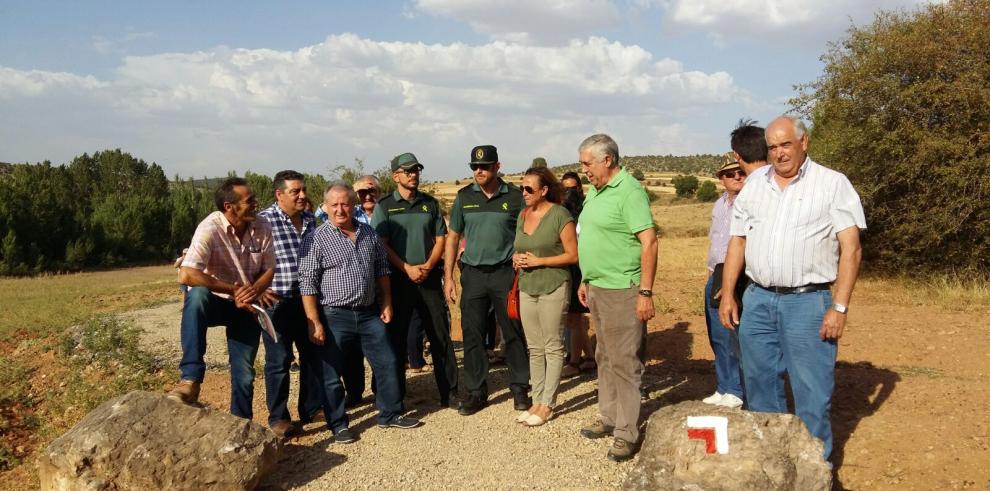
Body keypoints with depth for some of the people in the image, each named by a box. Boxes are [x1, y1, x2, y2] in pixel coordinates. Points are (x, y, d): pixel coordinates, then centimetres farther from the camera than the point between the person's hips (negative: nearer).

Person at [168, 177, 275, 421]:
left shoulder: (262, 228, -8)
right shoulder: (210, 229, -23)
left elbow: (269, 269, 2)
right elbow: (187, 275, -32)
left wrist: (254, 290, -20)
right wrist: (232, 289, -29)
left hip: (247, 306, 4)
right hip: (214, 301, -4)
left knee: (244, 374, 5)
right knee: (197, 296, -38)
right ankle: (191, 379, -38)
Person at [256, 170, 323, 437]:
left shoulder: (311, 219, 10)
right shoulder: (263, 221, -10)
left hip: (309, 299, 6)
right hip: (278, 302, -6)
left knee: (313, 355, 14)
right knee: (279, 361, 2)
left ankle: (311, 408, 30)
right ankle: (278, 417, 16)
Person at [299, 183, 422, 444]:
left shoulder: (369, 233, 7)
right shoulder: (316, 239, -9)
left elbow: (382, 270, 16)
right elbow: (307, 283, -11)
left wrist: (386, 304, 12)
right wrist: (313, 322, -15)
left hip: (369, 313, 5)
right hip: (334, 316, -4)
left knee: (386, 364, 10)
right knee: (331, 374, 4)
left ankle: (390, 414, 27)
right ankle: (338, 425, 20)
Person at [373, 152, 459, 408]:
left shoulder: (430, 203, 9)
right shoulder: (385, 206, 1)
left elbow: (440, 238, 7)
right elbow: (382, 244, -4)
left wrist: (428, 266, -9)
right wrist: (407, 268, -14)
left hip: (429, 278, 2)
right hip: (398, 279, -2)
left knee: (441, 336, 2)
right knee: (396, 337, 5)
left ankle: (449, 392, 10)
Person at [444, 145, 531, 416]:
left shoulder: (515, 197, -2)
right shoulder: (465, 197, 5)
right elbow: (452, 237, 9)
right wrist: (448, 276, 4)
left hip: (505, 272, -2)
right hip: (473, 273, 2)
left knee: (513, 333, 4)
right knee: (472, 335, 5)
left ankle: (520, 388, 18)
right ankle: (476, 391, 16)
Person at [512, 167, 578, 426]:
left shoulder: (560, 215, -10)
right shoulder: (522, 215, 11)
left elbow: (573, 255, -12)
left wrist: (538, 261, -16)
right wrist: (516, 258, 0)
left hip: (553, 288, -6)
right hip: (527, 288, 7)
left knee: (553, 348, 1)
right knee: (534, 348, 11)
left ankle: (547, 405, 8)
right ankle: (537, 400, 20)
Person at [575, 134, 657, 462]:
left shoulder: (629, 191, -16)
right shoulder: (594, 191, 12)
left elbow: (649, 242, -20)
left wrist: (645, 293, -22)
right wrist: (586, 281, 19)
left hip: (622, 291, -9)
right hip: (597, 289, 9)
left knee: (624, 362, -1)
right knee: (605, 358, 18)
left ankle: (627, 432, 8)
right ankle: (609, 418, 31)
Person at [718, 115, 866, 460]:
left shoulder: (832, 183, -3)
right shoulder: (754, 185, 11)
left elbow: (851, 249, -7)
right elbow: (737, 241, 12)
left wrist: (839, 307, -13)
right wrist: (727, 294, 6)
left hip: (808, 302, -4)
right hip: (758, 300, 5)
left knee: (811, 394, 1)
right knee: (760, 387, 13)